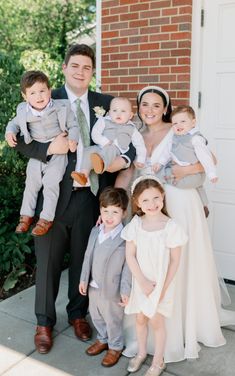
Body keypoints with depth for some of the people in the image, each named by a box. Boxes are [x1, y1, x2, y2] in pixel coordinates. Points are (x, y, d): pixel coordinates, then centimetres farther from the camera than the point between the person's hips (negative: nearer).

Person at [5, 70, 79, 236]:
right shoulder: (23, 111, -5)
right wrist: (10, 132, -7)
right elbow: (15, 122, 13)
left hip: (58, 151, -4)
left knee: (51, 183, -11)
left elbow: (73, 125, -6)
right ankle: (27, 215, 27)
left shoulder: (61, 107, -14)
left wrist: (73, 139, -24)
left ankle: (47, 218, 3)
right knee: (31, 183, 11)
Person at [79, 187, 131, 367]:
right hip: (93, 286, 6)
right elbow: (88, 257, 6)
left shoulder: (126, 237, -21)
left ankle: (115, 347, 38)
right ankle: (103, 340, 49)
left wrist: (125, 291, -16)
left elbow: (128, 267, -17)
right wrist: (84, 279, 7)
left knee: (113, 320, 14)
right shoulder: (95, 231, -2)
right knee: (96, 316, 25)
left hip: (111, 290, -6)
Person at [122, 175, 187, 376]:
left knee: (156, 322, 10)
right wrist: (143, 282, -14)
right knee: (140, 319, 19)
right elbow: (130, 256, -7)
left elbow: (174, 261, -12)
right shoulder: (135, 224, -11)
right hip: (140, 282, 3)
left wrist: (163, 288, -11)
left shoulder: (171, 226, -18)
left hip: (161, 283, -3)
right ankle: (141, 353, 44)